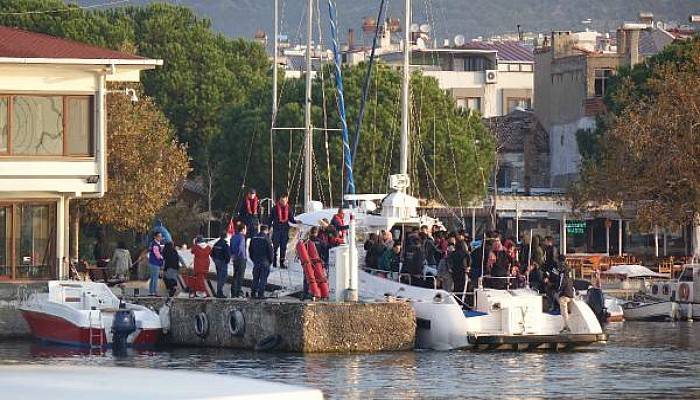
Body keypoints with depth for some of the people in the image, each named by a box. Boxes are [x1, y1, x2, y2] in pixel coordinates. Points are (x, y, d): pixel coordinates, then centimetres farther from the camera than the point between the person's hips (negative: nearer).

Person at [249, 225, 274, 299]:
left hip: (256, 261, 5)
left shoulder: (254, 238, 6)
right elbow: (270, 250, -9)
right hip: (264, 261, -5)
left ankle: (253, 293, 11)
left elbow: (251, 250, 13)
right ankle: (261, 293, -5)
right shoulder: (266, 238, -10)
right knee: (263, 278, -1)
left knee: (255, 278, 12)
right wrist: (270, 260, 3)